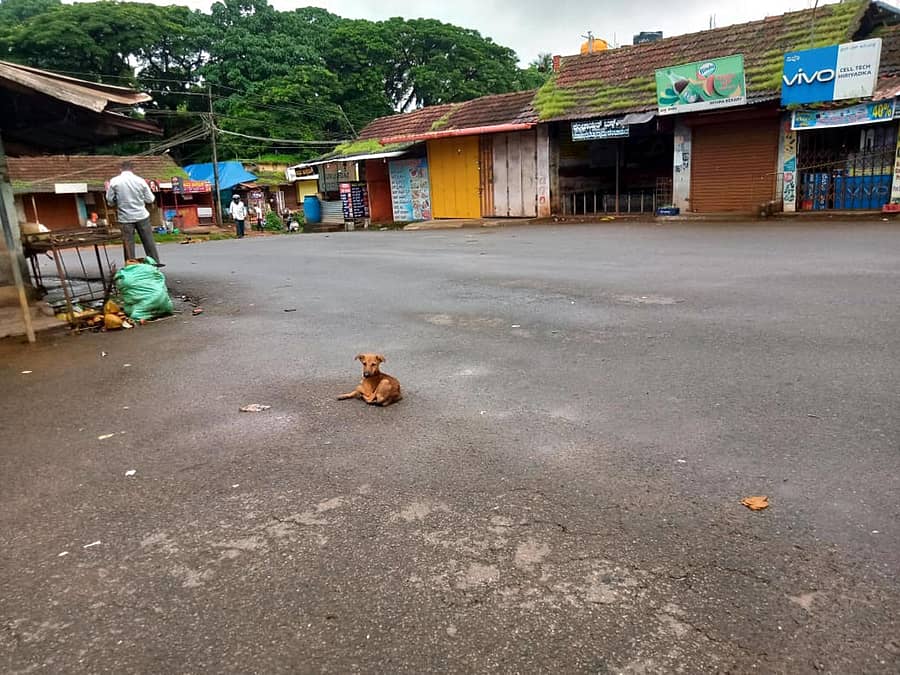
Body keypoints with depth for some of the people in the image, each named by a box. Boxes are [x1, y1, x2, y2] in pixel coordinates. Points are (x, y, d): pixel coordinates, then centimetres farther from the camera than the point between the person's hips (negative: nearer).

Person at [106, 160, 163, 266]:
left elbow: (110, 199, 1)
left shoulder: (114, 181, -5)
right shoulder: (140, 181, -4)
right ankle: (155, 262, 14)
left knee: (128, 243, 5)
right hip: (142, 216, 0)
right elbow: (150, 199, 0)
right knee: (148, 241, 9)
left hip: (125, 218, 0)